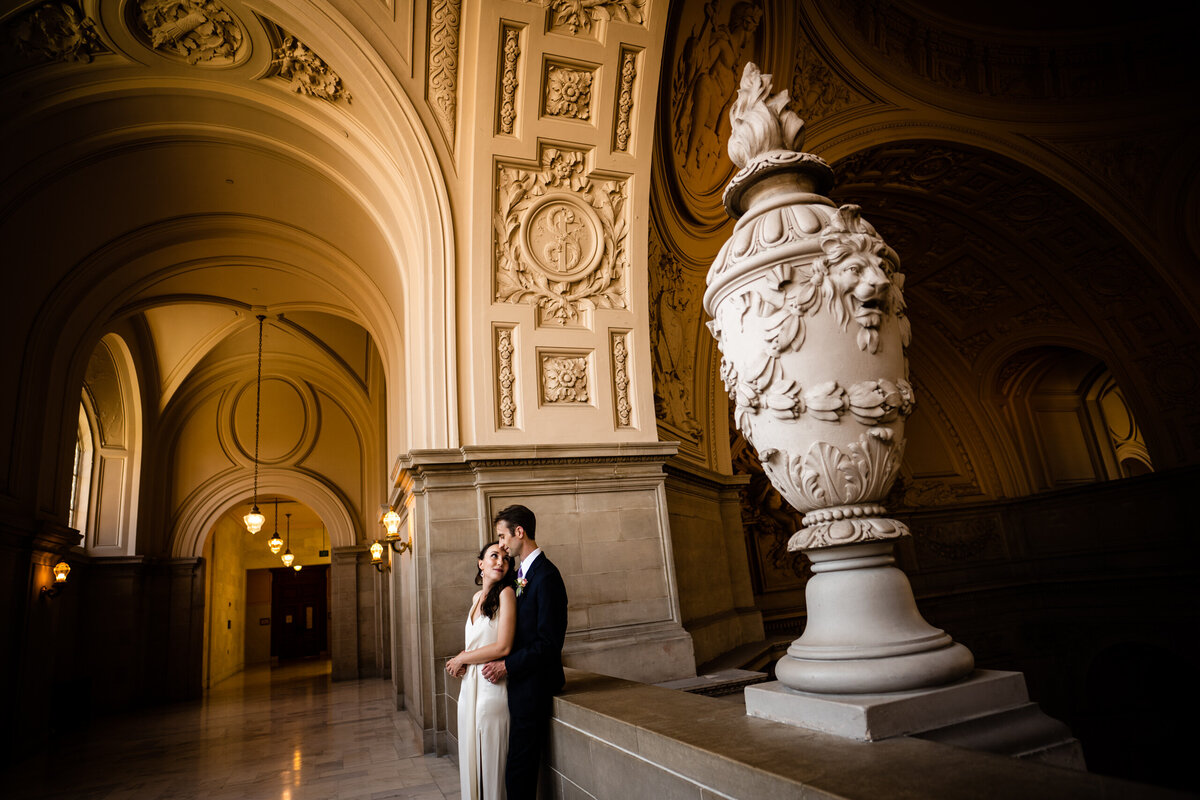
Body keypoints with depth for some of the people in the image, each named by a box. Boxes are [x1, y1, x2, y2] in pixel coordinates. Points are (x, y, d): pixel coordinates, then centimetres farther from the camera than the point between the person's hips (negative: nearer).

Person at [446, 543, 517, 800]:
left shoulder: (506, 593, -13)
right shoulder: (477, 597, 9)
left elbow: (503, 647, -19)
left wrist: (461, 659, -7)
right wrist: (463, 658, 1)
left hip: (491, 688, -7)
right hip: (469, 685, 7)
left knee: (490, 759, 4)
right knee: (470, 756, 16)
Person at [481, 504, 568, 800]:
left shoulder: (546, 576, -17)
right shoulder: (521, 573, 12)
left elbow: (549, 642, -19)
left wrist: (507, 665, -15)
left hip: (533, 686, -8)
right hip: (520, 684, 9)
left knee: (518, 770, -2)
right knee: (521, 767, 14)